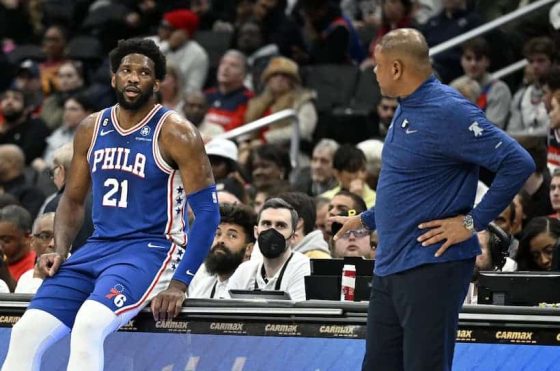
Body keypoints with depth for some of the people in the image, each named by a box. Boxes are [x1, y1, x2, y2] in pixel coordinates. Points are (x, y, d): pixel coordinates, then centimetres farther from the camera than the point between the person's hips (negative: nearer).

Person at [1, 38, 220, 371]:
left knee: (88, 326, -32)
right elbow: (74, 199, 20)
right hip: (99, 246, 6)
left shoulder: (175, 133, -8)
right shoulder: (91, 130, 8)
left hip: (152, 249, -6)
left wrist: (180, 283, -18)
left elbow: (207, 211, -10)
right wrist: (61, 250, 0)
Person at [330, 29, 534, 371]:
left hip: (432, 265, -10)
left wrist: (473, 222, -18)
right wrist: (365, 220, 33)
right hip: (390, 266, 10)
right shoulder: (407, 111, 14)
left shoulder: (447, 112, -16)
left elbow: (518, 163, -21)